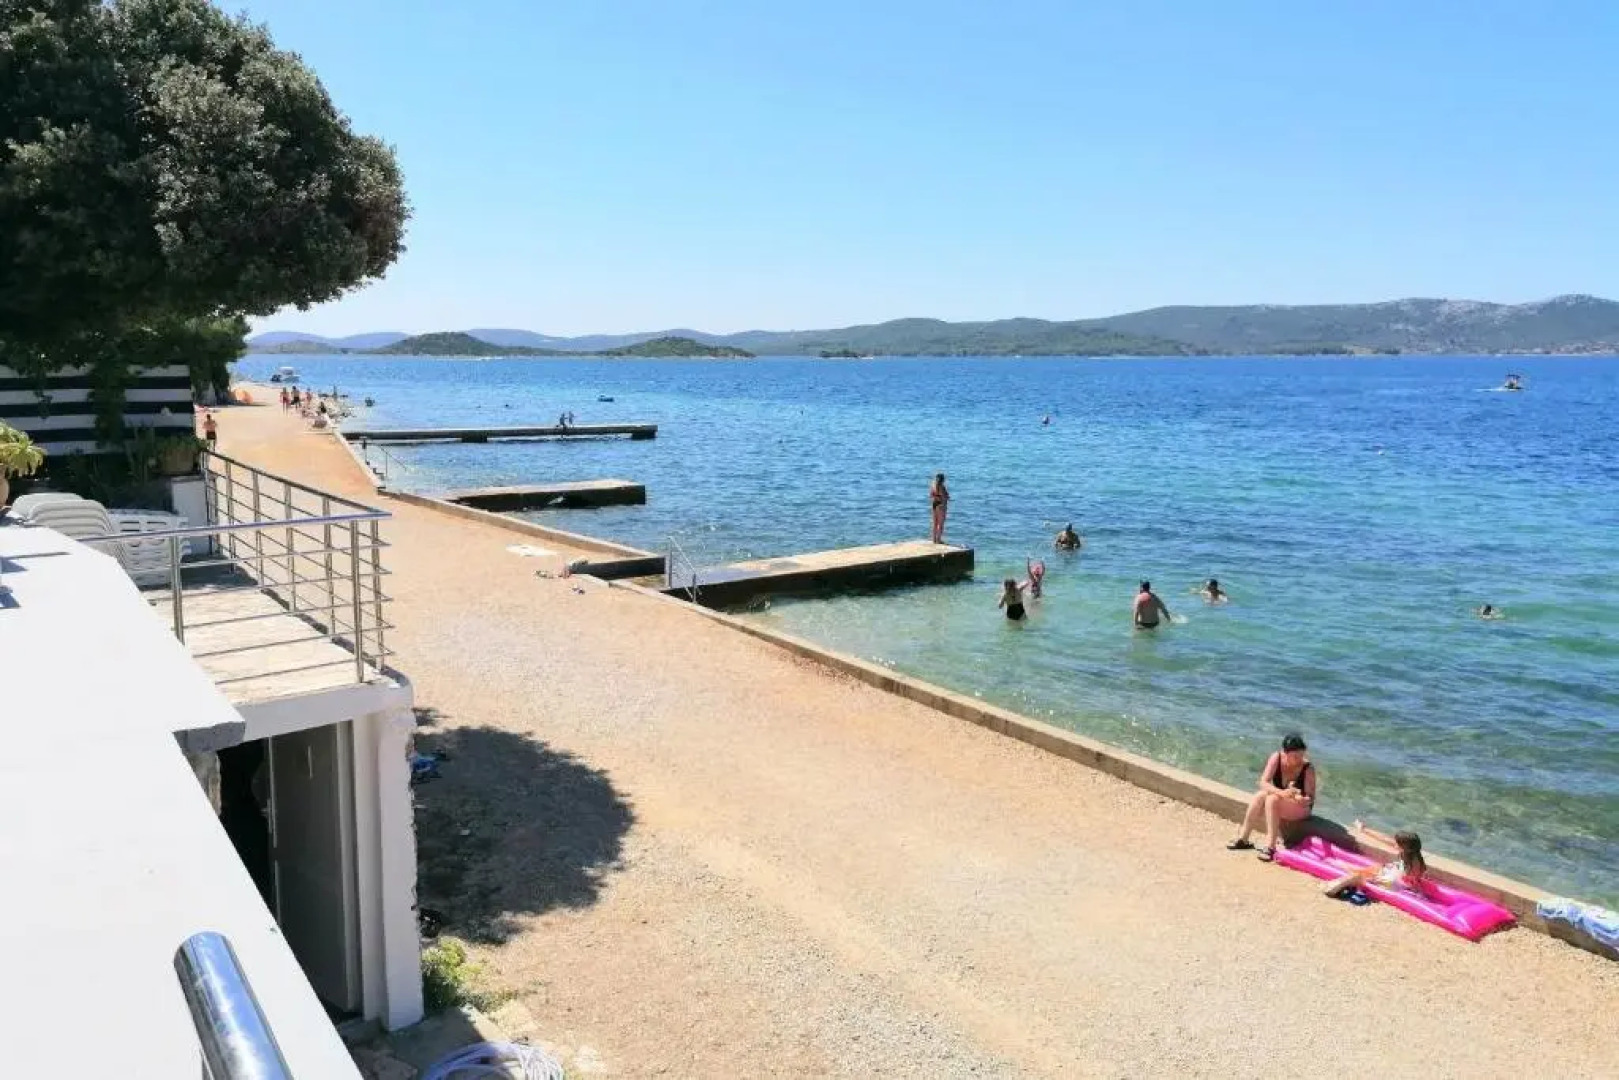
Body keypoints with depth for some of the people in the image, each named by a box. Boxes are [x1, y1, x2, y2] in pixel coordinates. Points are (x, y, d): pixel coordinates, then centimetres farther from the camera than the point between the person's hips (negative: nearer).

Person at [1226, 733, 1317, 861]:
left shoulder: (1308, 768, -20)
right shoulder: (1276, 758, -14)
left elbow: (1310, 799, -16)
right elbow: (1263, 783, -22)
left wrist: (1303, 800, -40)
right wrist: (1281, 792, -40)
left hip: (1301, 808, -3)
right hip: (1278, 806, 3)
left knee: (1272, 799, -31)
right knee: (1260, 795, -27)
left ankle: (1270, 846, -33)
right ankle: (1243, 839, -21)